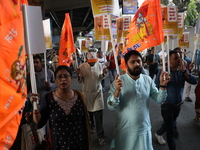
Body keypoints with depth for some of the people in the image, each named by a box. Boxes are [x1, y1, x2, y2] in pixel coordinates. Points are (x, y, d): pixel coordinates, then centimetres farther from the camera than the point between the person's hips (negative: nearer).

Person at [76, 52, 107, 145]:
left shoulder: (99, 65, -5)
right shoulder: (82, 67, -11)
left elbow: (100, 79, 4)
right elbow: (80, 81, -6)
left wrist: (103, 74, -15)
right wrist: (79, 75, -25)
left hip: (98, 92, 0)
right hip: (87, 92, 0)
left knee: (99, 114, -3)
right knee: (89, 111, 18)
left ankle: (100, 135, 8)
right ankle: (91, 126, 46)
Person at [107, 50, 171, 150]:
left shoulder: (148, 80, -2)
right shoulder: (119, 81, -13)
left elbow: (159, 100, 0)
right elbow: (111, 107, -17)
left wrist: (162, 85, -16)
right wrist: (117, 90, -33)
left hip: (144, 129, 3)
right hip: (125, 131, -2)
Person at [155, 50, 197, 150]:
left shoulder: (182, 71, -2)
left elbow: (194, 81, -15)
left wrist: (183, 70, -22)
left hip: (178, 105, 6)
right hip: (167, 106, -5)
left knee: (171, 124, 26)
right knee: (170, 131, 5)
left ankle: (158, 133, 53)